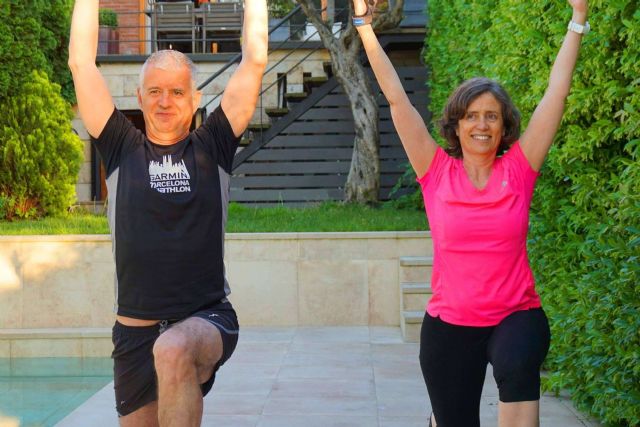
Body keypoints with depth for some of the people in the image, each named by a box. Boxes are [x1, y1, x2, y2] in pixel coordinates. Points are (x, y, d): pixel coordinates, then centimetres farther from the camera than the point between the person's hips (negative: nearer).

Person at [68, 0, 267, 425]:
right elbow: (81, 62, 4)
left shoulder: (213, 148, 4)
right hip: (136, 329, 3)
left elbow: (255, 60, 3)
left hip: (209, 321, -3)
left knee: (173, 352, -36)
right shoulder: (122, 149, 7)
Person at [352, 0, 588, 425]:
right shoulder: (437, 172, 0)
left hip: (516, 315, -1)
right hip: (449, 324, 1)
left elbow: (557, 90, 0)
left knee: (517, 365, -35)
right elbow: (396, 98, -1)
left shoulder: (518, 170, 0)